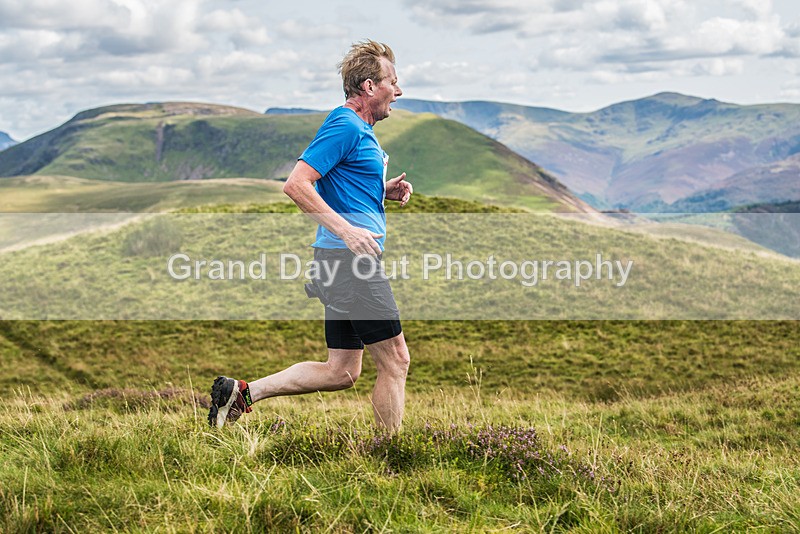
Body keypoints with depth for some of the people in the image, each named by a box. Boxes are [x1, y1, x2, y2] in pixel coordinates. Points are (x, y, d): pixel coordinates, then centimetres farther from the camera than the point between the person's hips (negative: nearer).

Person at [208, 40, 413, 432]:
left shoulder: (360, 129, 20)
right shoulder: (345, 126, -12)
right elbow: (296, 184, -20)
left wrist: (386, 190, 15)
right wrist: (347, 230, -25)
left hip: (344, 261, 10)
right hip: (351, 259, -10)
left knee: (340, 372, 10)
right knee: (395, 359, -3)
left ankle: (242, 392, 12)